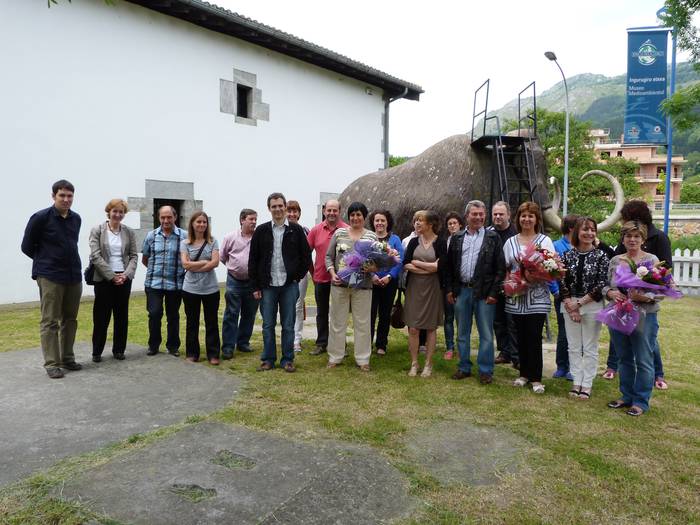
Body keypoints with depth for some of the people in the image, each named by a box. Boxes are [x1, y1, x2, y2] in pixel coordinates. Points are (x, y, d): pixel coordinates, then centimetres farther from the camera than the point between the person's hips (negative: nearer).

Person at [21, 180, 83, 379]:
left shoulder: (76, 219, 8)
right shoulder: (40, 218, -7)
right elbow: (27, 247, 0)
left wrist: (67, 261, 14)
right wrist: (46, 260, 6)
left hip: (74, 276, 5)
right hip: (50, 278, -5)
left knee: (70, 320, 11)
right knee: (50, 322, -1)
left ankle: (67, 358, 22)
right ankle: (51, 364, 5)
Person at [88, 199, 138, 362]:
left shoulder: (129, 232, 7)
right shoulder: (97, 230, -1)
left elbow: (134, 256, 5)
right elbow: (95, 256, -8)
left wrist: (126, 274, -10)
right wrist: (112, 276, -14)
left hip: (124, 279, 3)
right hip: (103, 279, -3)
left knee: (122, 315, 8)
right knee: (101, 316, 3)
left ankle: (119, 349, 19)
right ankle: (97, 351, 15)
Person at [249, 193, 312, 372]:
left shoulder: (296, 230, 1)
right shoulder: (261, 231, 3)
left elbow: (306, 256, 6)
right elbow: (253, 260, 4)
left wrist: (298, 276, 0)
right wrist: (255, 286, 1)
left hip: (289, 285, -1)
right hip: (267, 285, 1)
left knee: (288, 325, 6)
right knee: (268, 325, 7)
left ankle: (287, 360, 16)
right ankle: (268, 359, 19)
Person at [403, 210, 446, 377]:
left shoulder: (440, 242, -3)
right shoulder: (414, 241, 6)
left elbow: (440, 266, -14)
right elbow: (405, 264, -4)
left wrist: (417, 263, -7)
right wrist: (429, 267, -13)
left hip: (432, 289, -2)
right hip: (414, 288, 3)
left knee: (430, 327, 6)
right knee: (413, 328, 2)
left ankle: (428, 364, 17)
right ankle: (414, 363, 14)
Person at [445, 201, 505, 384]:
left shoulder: (493, 238, 0)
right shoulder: (457, 238, 9)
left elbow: (500, 268, -3)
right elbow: (448, 266, 10)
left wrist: (494, 292, -9)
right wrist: (449, 289, 4)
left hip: (484, 292, -3)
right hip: (461, 291, 3)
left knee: (486, 333, 3)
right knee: (462, 333, 12)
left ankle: (485, 370, 14)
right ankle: (464, 367, 24)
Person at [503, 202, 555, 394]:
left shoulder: (545, 241, 3)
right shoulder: (510, 242, 12)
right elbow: (505, 268, 11)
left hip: (537, 297, -3)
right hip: (516, 296, 3)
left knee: (535, 337, -4)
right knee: (521, 336, 10)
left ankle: (536, 378, 6)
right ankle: (524, 373, 23)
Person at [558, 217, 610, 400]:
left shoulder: (601, 256, -4)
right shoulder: (567, 255, 4)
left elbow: (601, 284, -9)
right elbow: (562, 282, 2)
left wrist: (579, 303, -12)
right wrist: (570, 305, -9)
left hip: (592, 305, -3)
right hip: (569, 305, 3)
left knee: (590, 348, 5)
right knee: (574, 347, 9)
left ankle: (587, 384, 15)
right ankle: (576, 382, 19)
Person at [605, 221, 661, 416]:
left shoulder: (651, 260, -5)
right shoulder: (615, 260, 7)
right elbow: (605, 285, 12)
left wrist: (643, 297, -25)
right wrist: (611, 293, -10)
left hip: (644, 317, -4)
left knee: (643, 361, 4)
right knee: (624, 359, 15)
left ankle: (641, 401, 16)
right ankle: (626, 396, 28)